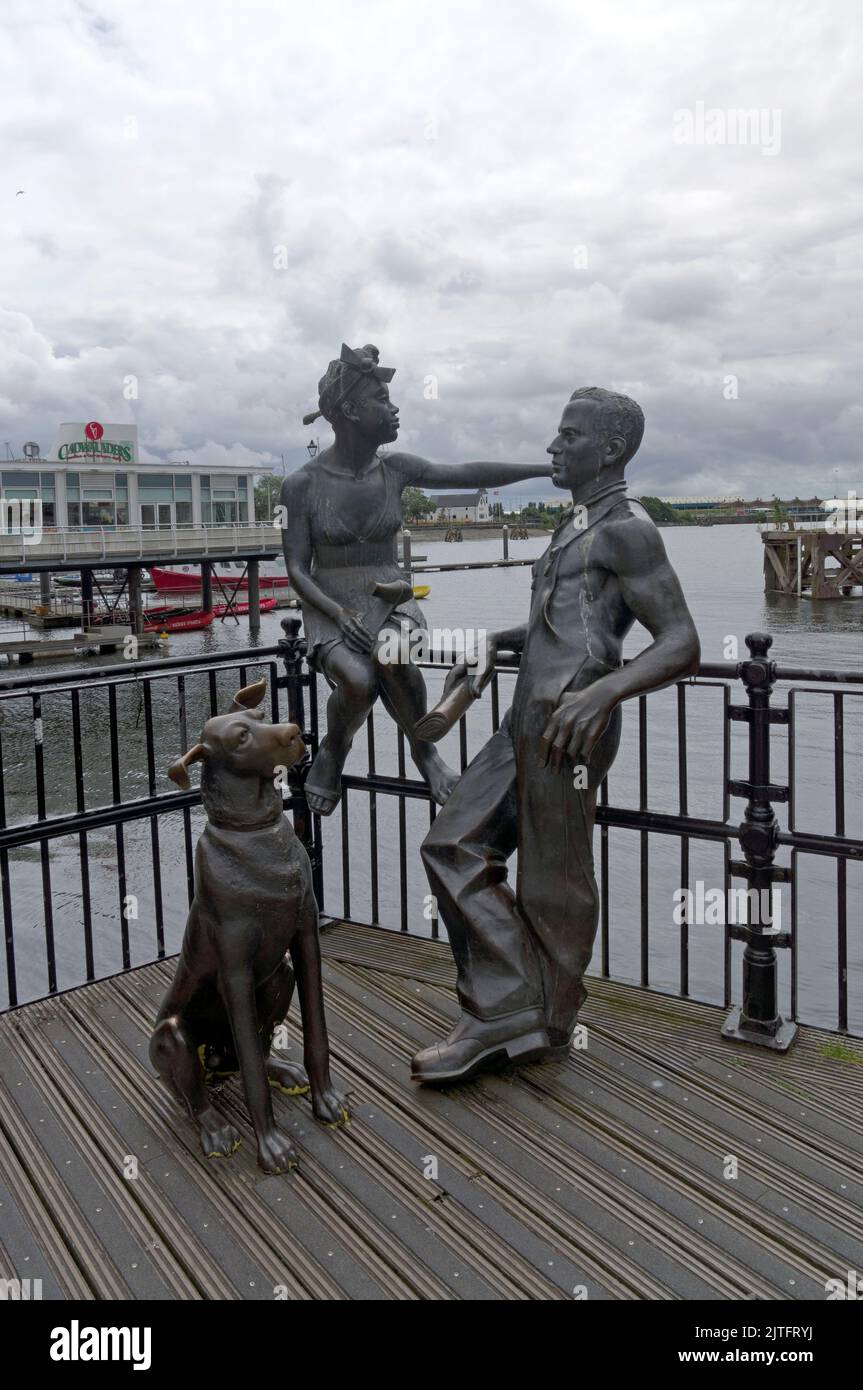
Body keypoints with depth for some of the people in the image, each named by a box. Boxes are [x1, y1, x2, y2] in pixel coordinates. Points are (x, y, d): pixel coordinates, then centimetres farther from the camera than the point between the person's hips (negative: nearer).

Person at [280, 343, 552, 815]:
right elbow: (297, 568, -7)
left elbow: (470, 474, 3)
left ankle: (423, 749, -6)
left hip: (391, 598, 2)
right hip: (330, 605, -2)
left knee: (394, 658, -34)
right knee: (359, 681, -34)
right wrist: (339, 614, -23)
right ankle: (332, 751, 1)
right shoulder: (302, 484, -8)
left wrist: (551, 467, 1)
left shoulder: (396, 469, 2)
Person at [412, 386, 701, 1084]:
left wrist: (601, 691, -32)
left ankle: (549, 1028, 20)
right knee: (454, 846, 8)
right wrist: (495, 644, 22)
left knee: (552, 886, 1)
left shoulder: (626, 529, -9)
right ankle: (505, 1013, 13)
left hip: (569, 724, -10)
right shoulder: (575, 525, 20)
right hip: (527, 720, 10)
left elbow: (682, 644, -16)